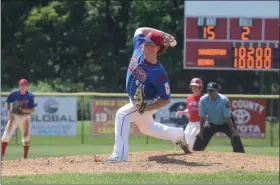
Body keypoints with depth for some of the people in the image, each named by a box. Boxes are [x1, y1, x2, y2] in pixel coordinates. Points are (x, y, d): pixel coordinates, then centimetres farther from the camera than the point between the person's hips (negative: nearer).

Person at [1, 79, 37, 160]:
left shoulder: (30, 96, -12)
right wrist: (8, 112, -9)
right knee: (7, 133, -11)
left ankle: (25, 158, 9)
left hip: (25, 117, 0)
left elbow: (32, 110, -12)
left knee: (26, 137, -1)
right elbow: (7, 103, 5)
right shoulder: (14, 94, -9)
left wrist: (22, 110, -27)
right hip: (14, 116, 0)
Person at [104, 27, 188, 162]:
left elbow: (165, 99, -26)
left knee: (122, 115, -31)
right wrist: (162, 34, -10)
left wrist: (144, 109, -36)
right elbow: (140, 30, 1)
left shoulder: (159, 74, -35)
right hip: (134, 101, 9)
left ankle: (120, 155, -33)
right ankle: (179, 135, 53)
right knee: (147, 128, 31)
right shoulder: (139, 49, -19)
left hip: (148, 103, -9)